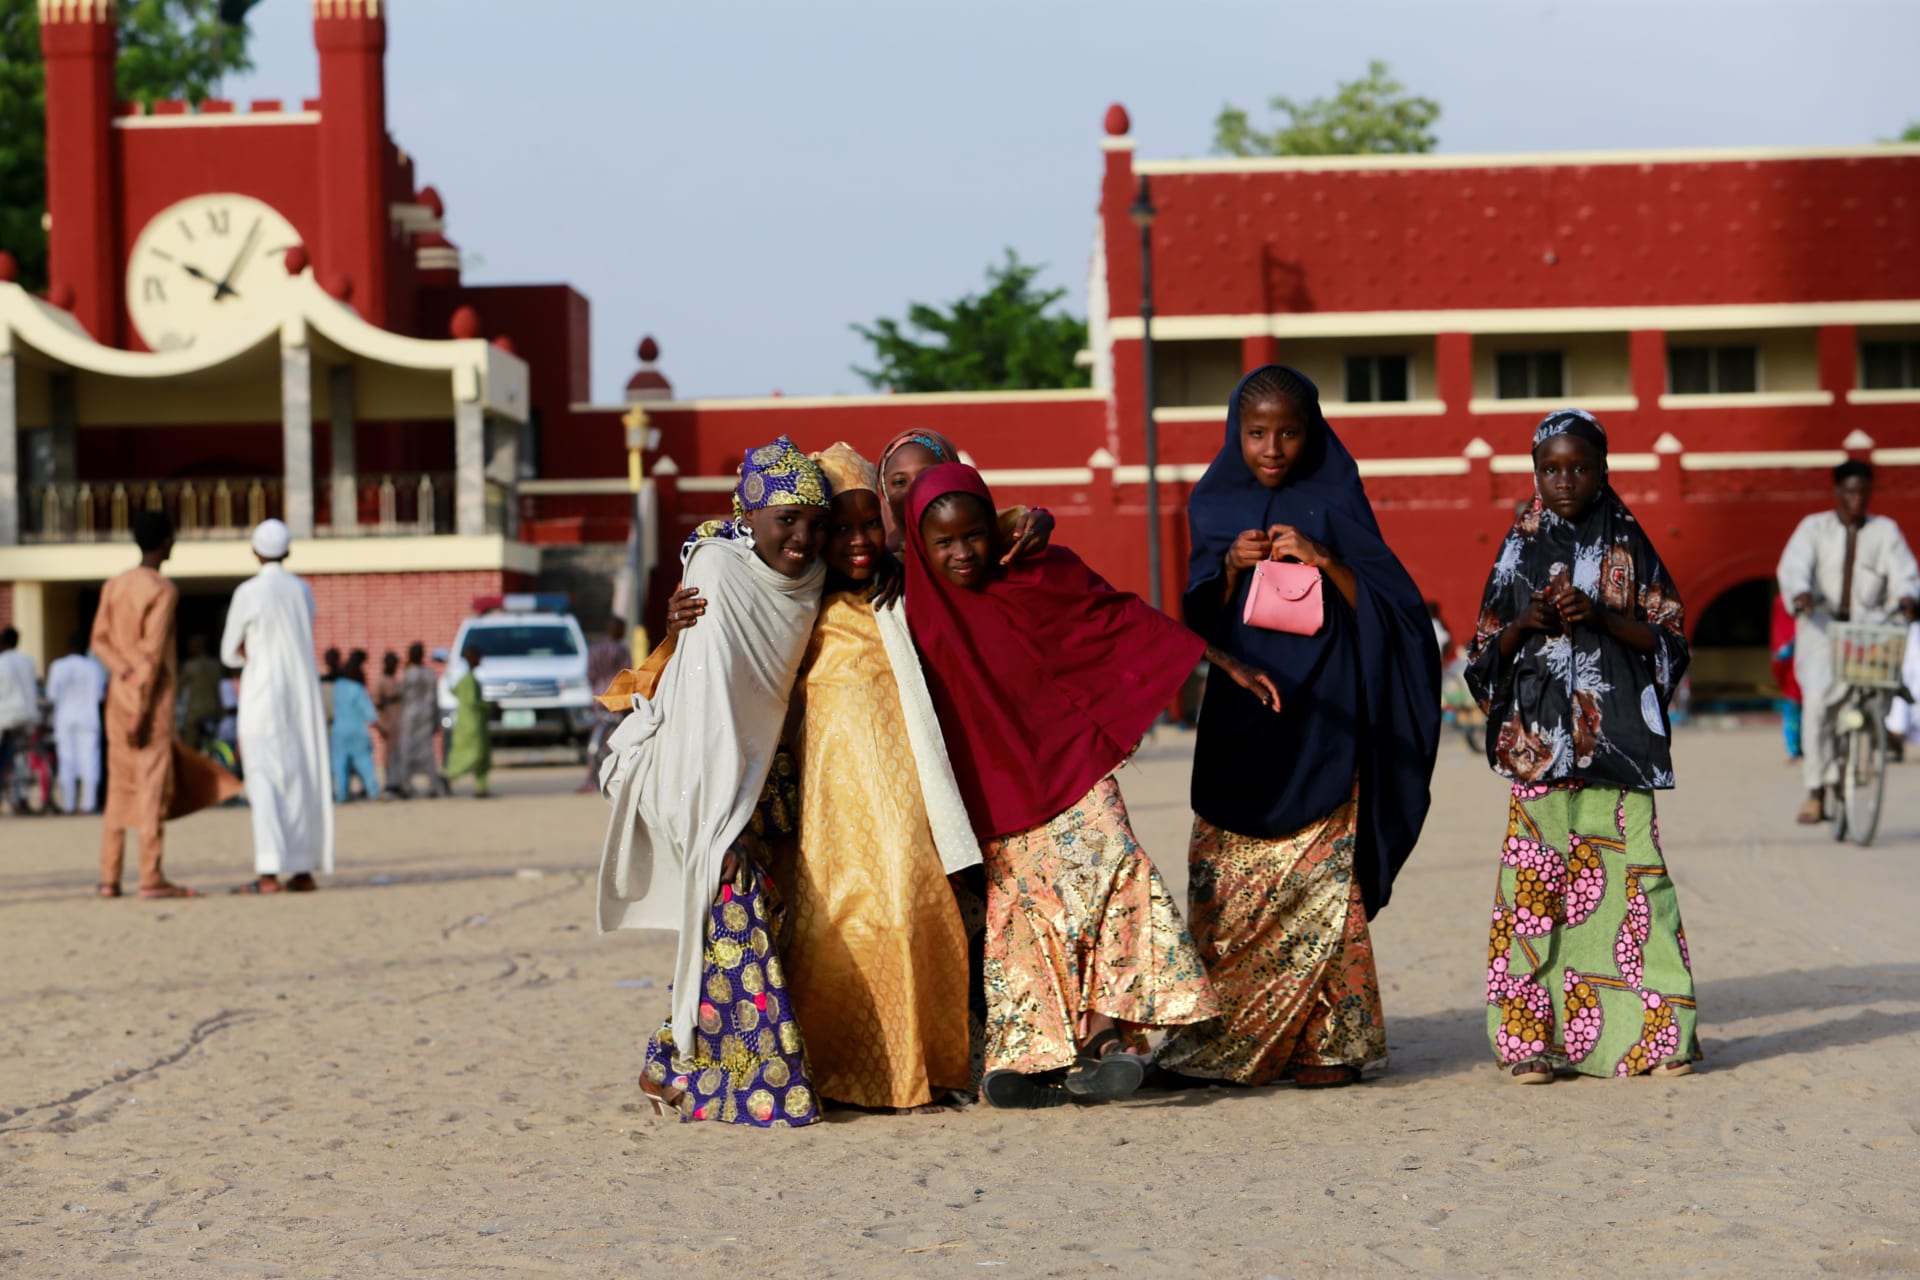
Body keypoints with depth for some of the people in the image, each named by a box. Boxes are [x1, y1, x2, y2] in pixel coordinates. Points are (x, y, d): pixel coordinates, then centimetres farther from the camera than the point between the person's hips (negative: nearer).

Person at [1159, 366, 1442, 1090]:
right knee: (1224, 886, -3)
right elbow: (1202, 620, 9)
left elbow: (1389, 606, -3)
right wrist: (1232, 567, -10)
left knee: (1319, 885, -8)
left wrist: (1321, 560, -16)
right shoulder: (1215, 505, 10)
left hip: (1320, 717, -3)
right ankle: (1225, 1041, 4)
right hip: (1240, 721, 3)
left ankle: (1330, 1042, -1)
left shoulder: (1333, 503, 2)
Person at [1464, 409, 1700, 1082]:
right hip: (1540, 739, 1)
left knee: (1629, 871, -6)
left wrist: (1601, 617, -12)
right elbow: (1488, 650, 11)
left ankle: (1656, 1032, -1)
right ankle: (1533, 1038, -3)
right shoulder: (1521, 546, 11)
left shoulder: (1627, 543, 7)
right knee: (1536, 876, -6)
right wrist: (1525, 623, -9)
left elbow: (1666, 638, 4)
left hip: (1616, 740, -1)